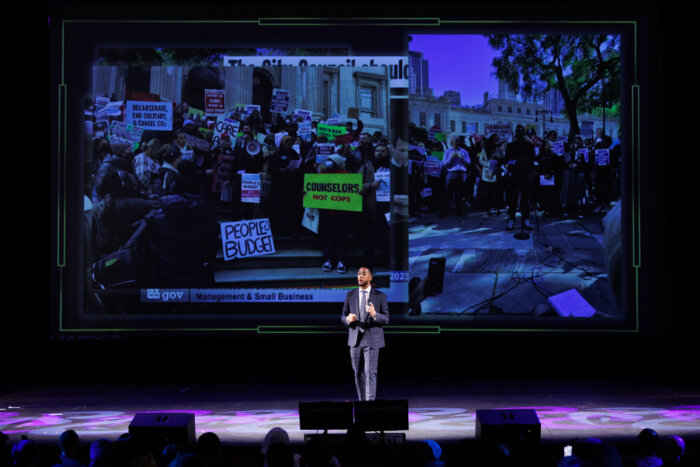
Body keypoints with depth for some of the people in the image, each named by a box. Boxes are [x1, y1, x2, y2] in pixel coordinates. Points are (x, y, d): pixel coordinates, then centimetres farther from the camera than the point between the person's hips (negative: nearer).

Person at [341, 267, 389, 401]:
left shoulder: (380, 296, -2)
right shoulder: (350, 295, 6)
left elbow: (386, 319, -4)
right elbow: (343, 318, 8)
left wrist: (374, 314, -26)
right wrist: (348, 319, -18)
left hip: (372, 339, -3)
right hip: (355, 339, 3)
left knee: (370, 373, -11)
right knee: (359, 373, 9)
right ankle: (362, 401, 20)